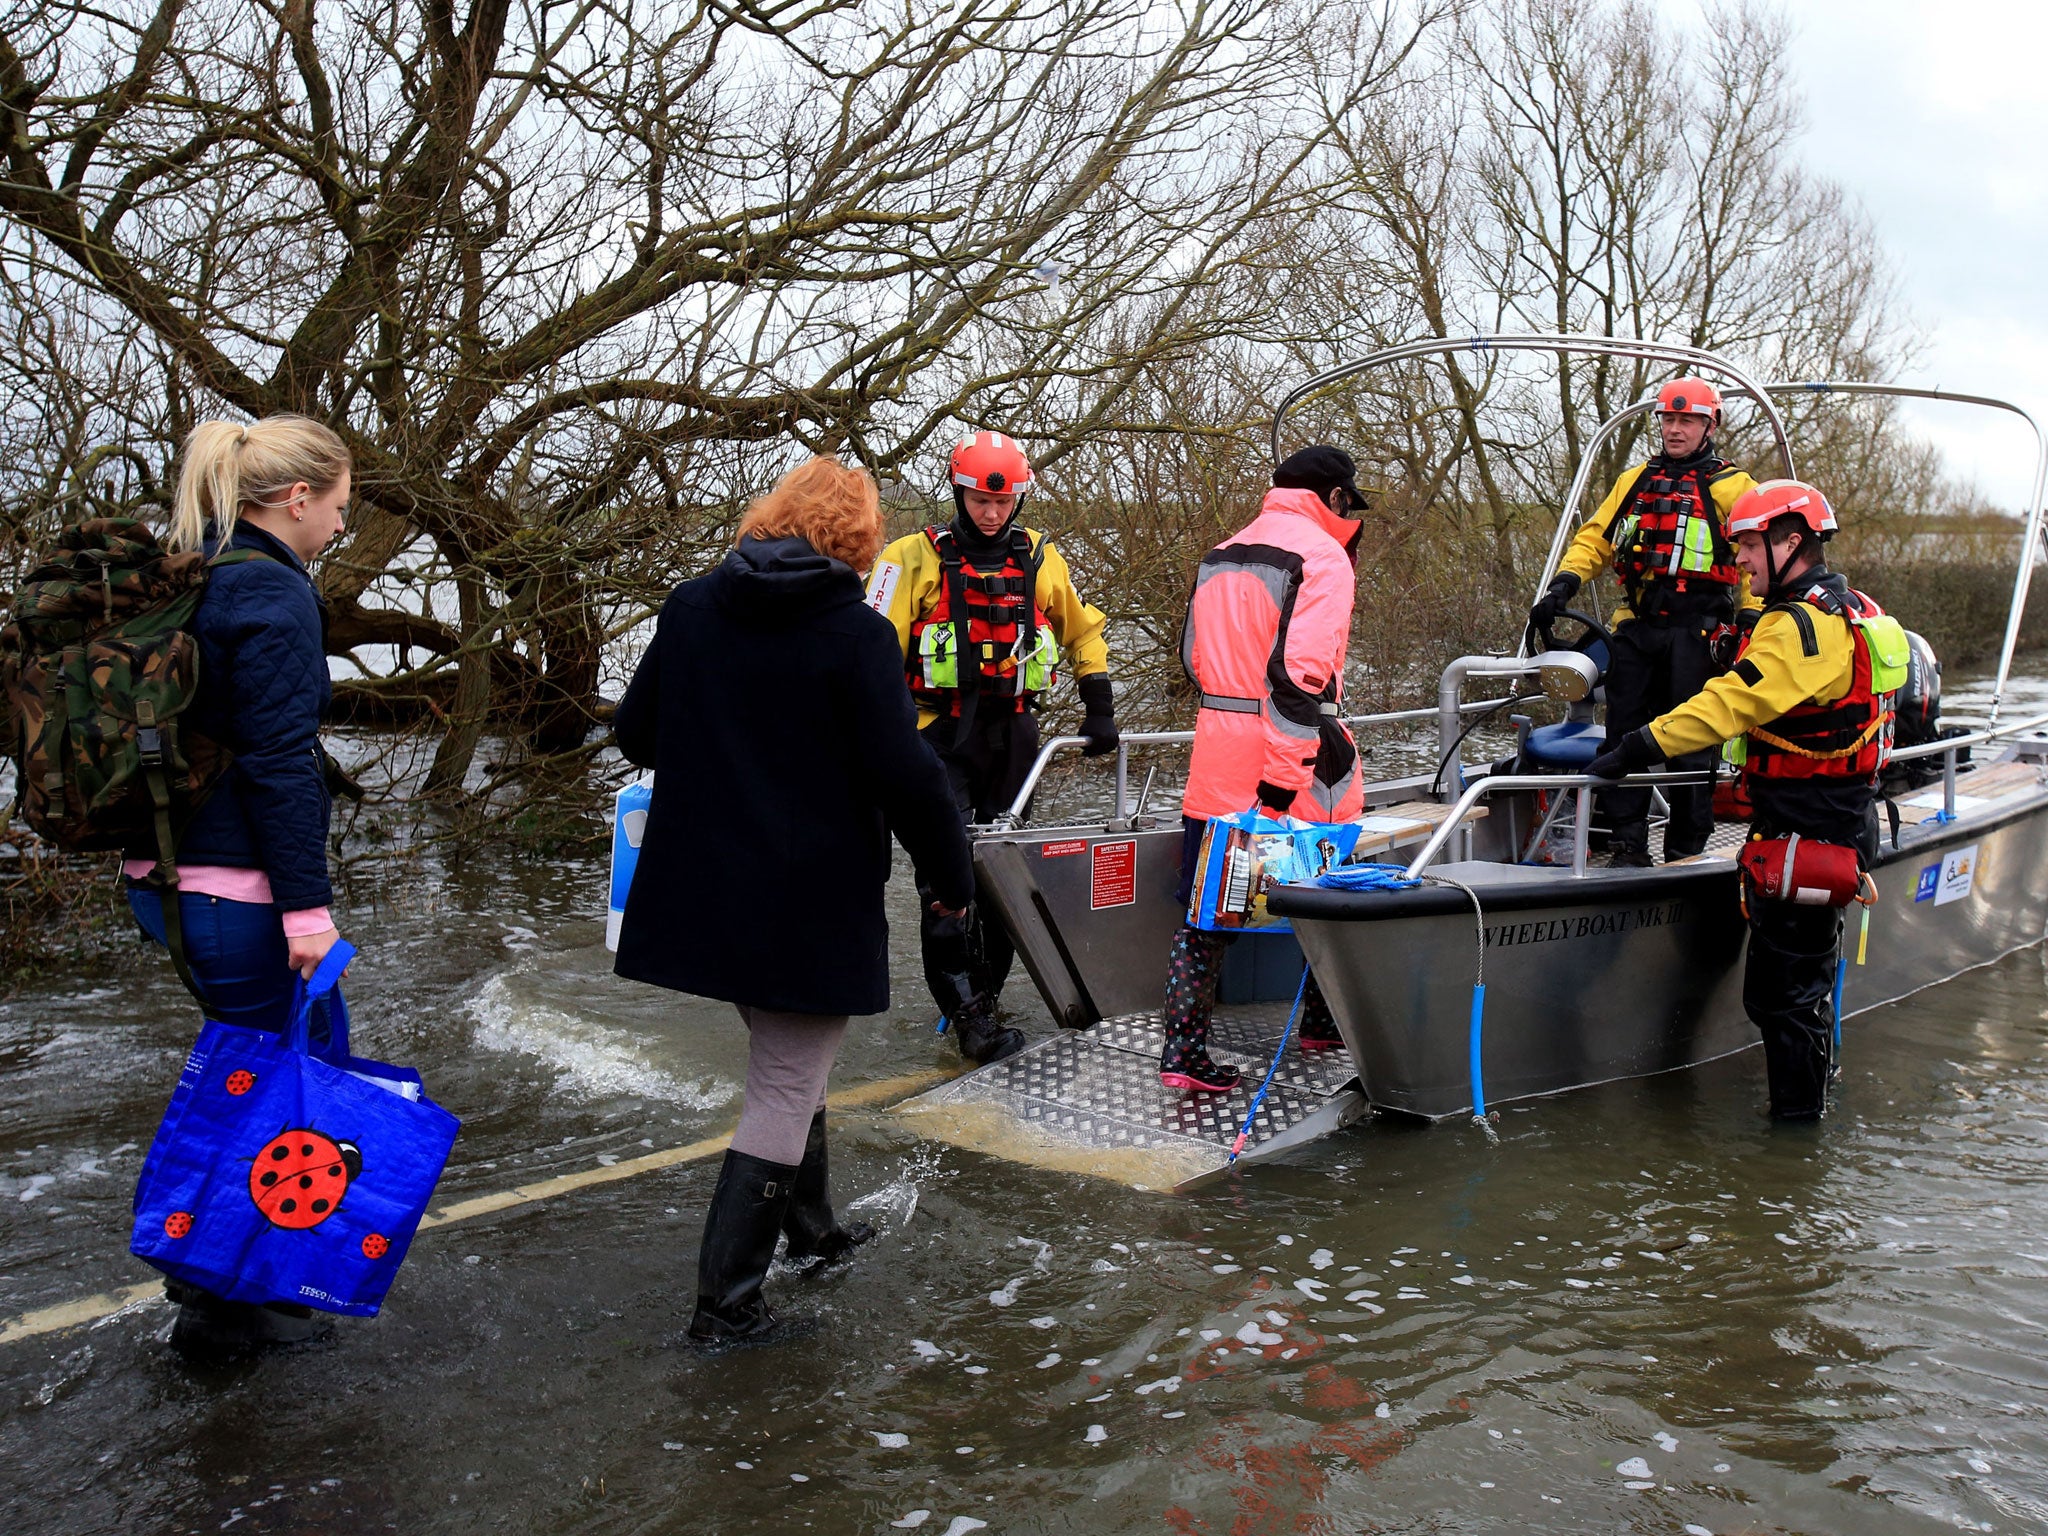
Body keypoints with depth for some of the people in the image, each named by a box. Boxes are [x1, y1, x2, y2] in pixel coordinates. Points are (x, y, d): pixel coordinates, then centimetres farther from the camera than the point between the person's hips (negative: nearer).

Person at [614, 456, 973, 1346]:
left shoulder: (690, 608, 3)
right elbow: (904, 773, -17)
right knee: (785, 1095, 4)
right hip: (813, 903, -6)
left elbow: (634, 732, 11)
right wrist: (952, 876, -4)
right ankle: (725, 1303, 8)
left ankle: (811, 1226, 42)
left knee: (787, 1064, 26)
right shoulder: (856, 633, -14)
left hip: (703, 892, 7)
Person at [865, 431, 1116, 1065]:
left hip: (1013, 736, 4)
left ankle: (986, 995, 22)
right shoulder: (915, 558, -2)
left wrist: (1100, 711, 15)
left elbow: (1084, 632, 20)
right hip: (943, 734, -3)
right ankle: (967, 1013, -9)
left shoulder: (1040, 558, 9)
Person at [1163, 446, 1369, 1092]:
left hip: (1216, 755, 6)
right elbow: (1300, 671, -21)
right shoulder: (1323, 555, -9)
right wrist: (1284, 774, -22)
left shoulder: (1218, 555, 15)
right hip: (1296, 761, -6)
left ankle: (1183, 1051, 4)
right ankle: (1323, 1023, 30)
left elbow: (1193, 656, 21)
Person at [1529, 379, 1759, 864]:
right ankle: (1627, 843, 7)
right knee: (1623, 731, 1)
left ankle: (1685, 851, 7)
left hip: (1696, 631, -4)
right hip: (1636, 625, 4)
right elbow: (1595, 538, 17)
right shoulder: (1634, 480, 20)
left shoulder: (1732, 487, 6)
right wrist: (1564, 583, 0)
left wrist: (1749, 623, -10)